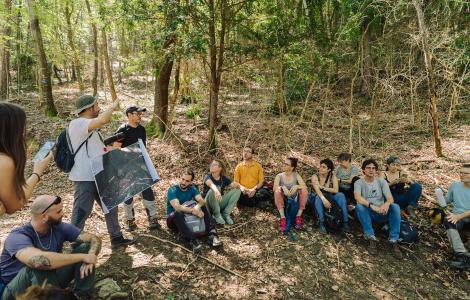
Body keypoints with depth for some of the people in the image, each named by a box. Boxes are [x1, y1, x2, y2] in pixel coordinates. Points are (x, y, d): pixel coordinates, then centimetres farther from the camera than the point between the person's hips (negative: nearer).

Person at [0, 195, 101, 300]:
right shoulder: (18, 237, -28)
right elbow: (39, 260, -48)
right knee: (36, 267, -38)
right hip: (16, 291, -5)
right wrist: (82, 257, -39)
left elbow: (94, 239, -8)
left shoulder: (59, 227, -11)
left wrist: (89, 258, -31)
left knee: (85, 246, -10)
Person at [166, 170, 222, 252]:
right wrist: (193, 210, -39)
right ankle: (192, 240, -49)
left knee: (203, 207, -18)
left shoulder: (192, 188, -1)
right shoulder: (172, 190, -16)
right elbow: (177, 207, -31)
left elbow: (201, 201, -17)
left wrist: (197, 207, -38)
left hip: (188, 216, 4)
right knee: (178, 213, -38)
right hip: (173, 218, -4)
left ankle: (212, 235, -33)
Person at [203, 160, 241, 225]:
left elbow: (234, 185, -11)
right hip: (209, 203, -4)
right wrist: (216, 191, -58)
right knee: (212, 191, -34)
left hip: (220, 202, 4)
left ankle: (226, 214, -10)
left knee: (237, 190, -11)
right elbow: (211, 184, -35)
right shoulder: (207, 177, -12)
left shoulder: (224, 178, 1)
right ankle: (217, 215, -14)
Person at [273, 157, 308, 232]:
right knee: (277, 191, -30)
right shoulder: (279, 176, -4)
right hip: (283, 201, -1)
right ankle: (282, 218, -28)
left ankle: (298, 216, -16)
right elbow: (274, 188, -20)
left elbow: (304, 186, -15)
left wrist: (296, 186, -35)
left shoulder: (296, 175, -2)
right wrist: (283, 187, -39)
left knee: (304, 191, -24)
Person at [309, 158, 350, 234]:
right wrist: (324, 199, -42)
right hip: (319, 197, -2)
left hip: (330, 197, 2)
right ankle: (321, 224, -36)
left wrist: (322, 187, -21)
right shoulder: (315, 177, -10)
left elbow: (336, 190, -16)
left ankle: (345, 222, -26)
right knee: (318, 197, -36)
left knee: (341, 195, -25)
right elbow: (317, 190, -25)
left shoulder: (333, 176, -4)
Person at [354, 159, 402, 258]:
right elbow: (357, 197, -23)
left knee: (395, 206, -27)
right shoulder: (359, 183, -2)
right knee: (359, 206, -34)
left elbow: (390, 198, -9)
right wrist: (371, 206, -40)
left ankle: (393, 241, -26)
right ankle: (372, 239, -29)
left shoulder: (382, 181, 6)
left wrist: (387, 204, -35)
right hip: (367, 213, -2)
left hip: (381, 213, 2)